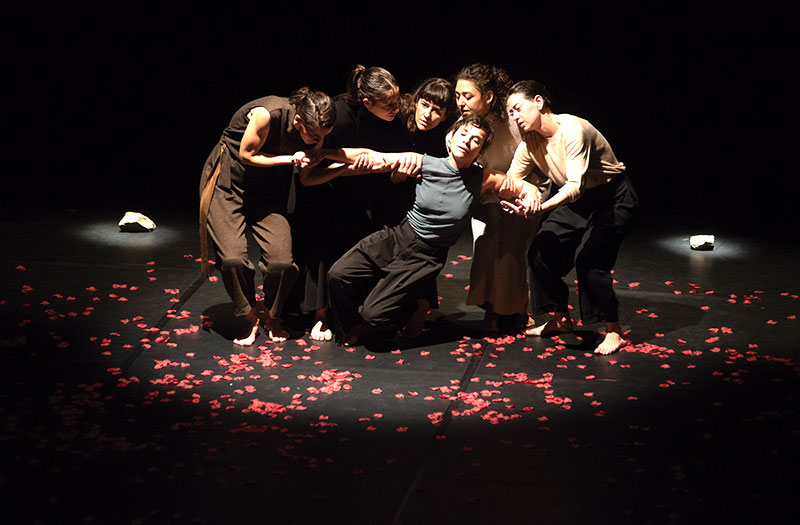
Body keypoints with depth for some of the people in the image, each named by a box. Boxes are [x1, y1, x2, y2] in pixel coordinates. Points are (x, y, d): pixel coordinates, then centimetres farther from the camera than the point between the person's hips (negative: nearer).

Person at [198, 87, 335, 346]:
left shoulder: (314, 130, -14)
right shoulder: (268, 114, -31)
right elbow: (247, 155, -17)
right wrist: (290, 159, -23)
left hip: (267, 189, 4)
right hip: (228, 182, -4)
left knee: (281, 261, -16)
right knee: (232, 259, -20)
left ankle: (272, 318, 12)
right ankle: (249, 318, 6)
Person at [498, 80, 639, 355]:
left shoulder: (572, 130, -30)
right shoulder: (530, 140, -6)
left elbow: (575, 185, -39)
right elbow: (510, 178, 0)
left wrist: (542, 207, -54)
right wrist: (528, 189, -24)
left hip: (613, 197, -8)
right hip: (577, 201, 8)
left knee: (588, 259, -23)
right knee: (541, 251, -3)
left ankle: (614, 331, -7)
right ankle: (561, 318, 17)